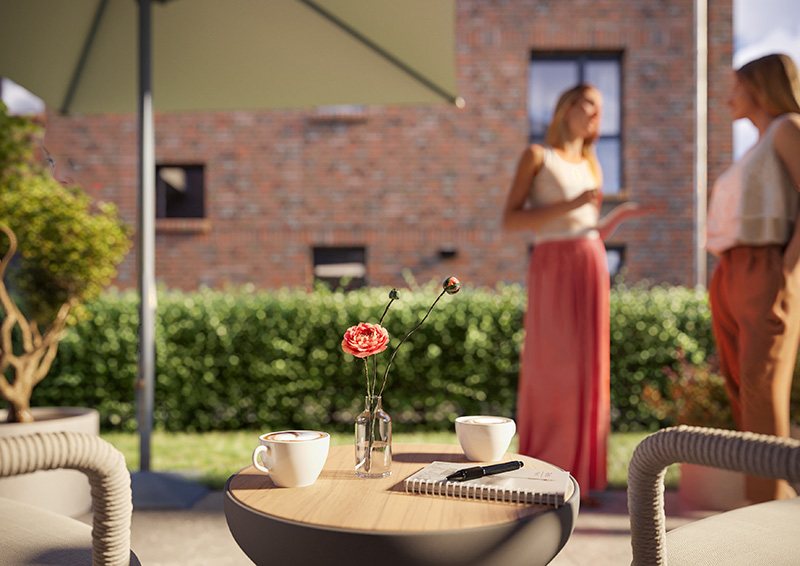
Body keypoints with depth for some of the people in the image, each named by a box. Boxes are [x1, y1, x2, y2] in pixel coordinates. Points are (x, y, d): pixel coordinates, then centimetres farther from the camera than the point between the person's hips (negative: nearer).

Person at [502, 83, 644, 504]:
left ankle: (575, 477, 10)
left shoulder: (590, 168, 21)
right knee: (550, 372, -7)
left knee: (586, 374, 2)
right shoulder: (535, 155, 4)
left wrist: (623, 214, 6)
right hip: (552, 268, -6)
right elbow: (509, 221, -6)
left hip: (591, 270, 6)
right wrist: (570, 204, -14)